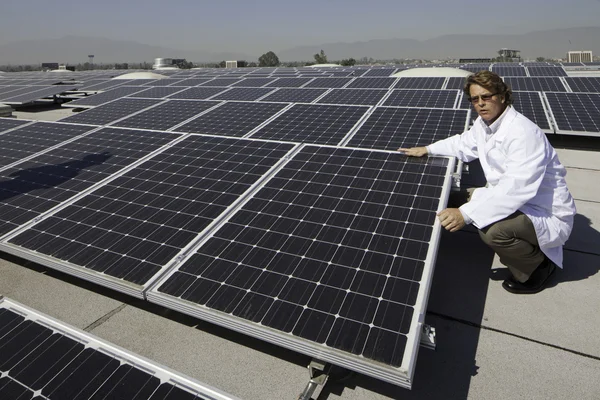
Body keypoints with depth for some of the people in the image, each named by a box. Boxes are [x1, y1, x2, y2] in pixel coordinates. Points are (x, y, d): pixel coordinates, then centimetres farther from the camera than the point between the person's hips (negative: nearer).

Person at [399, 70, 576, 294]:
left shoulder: (524, 133, -27)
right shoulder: (484, 123, 2)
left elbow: (515, 188, -38)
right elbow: (464, 145, 23)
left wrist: (465, 214, -45)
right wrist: (428, 149, 15)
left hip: (548, 215, -10)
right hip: (517, 202, 10)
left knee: (493, 230, -33)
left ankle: (539, 266, 1)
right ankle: (522, 248, 23)